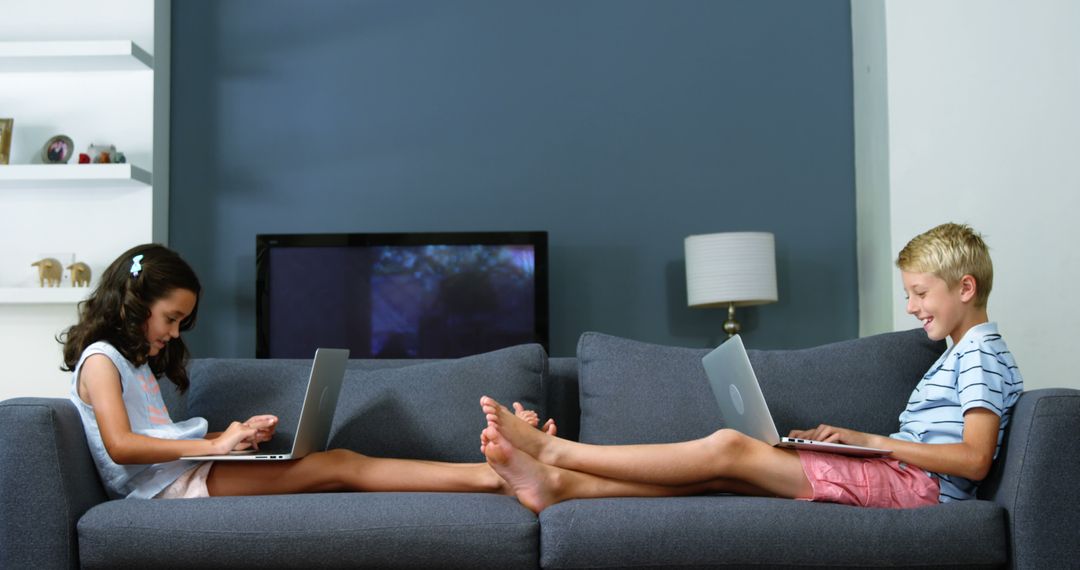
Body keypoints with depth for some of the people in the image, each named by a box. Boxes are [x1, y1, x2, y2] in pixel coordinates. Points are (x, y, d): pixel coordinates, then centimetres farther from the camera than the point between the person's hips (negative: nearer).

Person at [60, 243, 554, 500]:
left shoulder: (138, 364, 26)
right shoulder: (100, 359, -3)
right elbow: (120, 445, -18)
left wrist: (236, 435, 6)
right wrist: (215, 445, -17)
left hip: (182, 473, 8)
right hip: (168, 485, -8)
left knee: (340, 466, -10)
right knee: (340, 466, -20)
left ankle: (488, 474, -21)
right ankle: (490, 477, -26)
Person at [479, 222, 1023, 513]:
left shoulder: (982, 352, -4)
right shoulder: (959, 355, 26)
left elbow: (975, 459, -16)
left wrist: (872, 440, -13)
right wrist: (847, 438, 7)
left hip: (919, 486, -9)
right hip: (898, 478, 9)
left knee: (729, 447, -21)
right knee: (719, 470, -10)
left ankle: (552, 448, -20)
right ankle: (559, 483, -17)